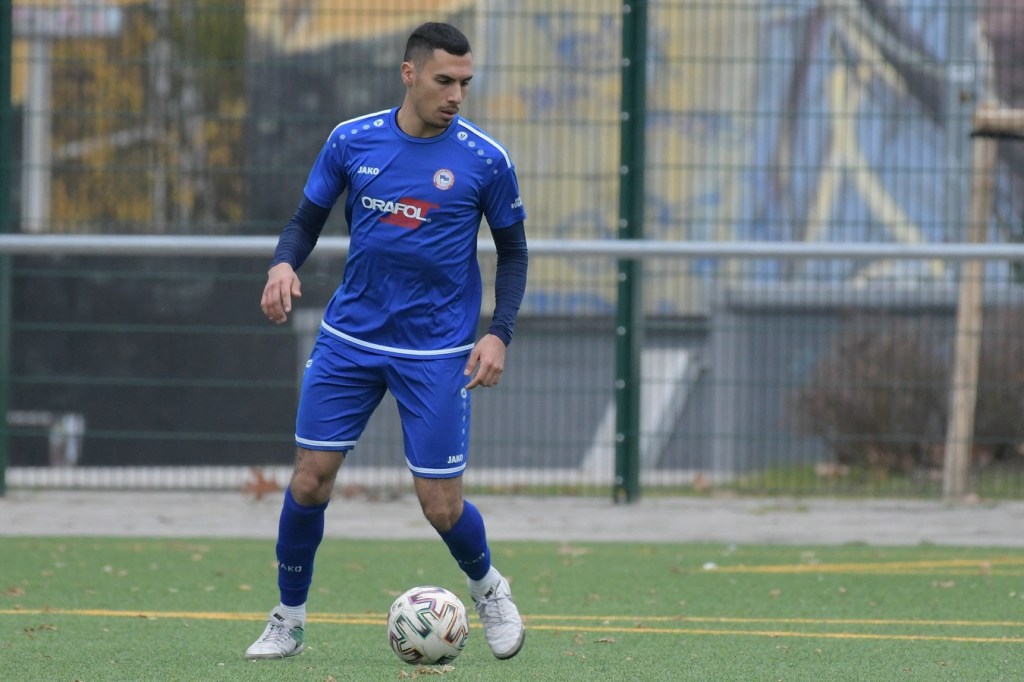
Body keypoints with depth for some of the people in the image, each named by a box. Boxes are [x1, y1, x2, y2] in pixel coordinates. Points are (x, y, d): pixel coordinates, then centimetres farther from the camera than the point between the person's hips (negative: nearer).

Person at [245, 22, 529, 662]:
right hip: (350, 338, 2)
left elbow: (513, 251, 5)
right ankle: (289, 620, 14)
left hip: (438, 353, -2)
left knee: (441, 505, -3)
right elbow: (307, 219, 8)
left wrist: (500, 333, -7)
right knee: (311, 476, -4)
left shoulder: (485, 159, -6)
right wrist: (285, 263, -14)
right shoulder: (351, 141, -3)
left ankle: (488, 587, 29)